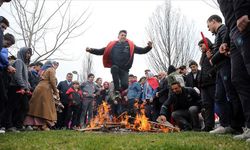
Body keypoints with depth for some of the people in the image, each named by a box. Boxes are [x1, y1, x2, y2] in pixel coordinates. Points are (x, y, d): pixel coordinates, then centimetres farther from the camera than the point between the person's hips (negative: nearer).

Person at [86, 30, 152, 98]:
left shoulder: (130, 45, 12)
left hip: (124, 70, 0)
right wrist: (91, 50, 1)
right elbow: (101, 51, 13)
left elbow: (141, 50, 8)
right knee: (114, 67, -35)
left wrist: (149, 47, -10)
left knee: (125, 85, -19)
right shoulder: (112, 45, 11)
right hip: (115, 68, 0)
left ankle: (120, 91, 21)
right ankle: (116, 90, -24)